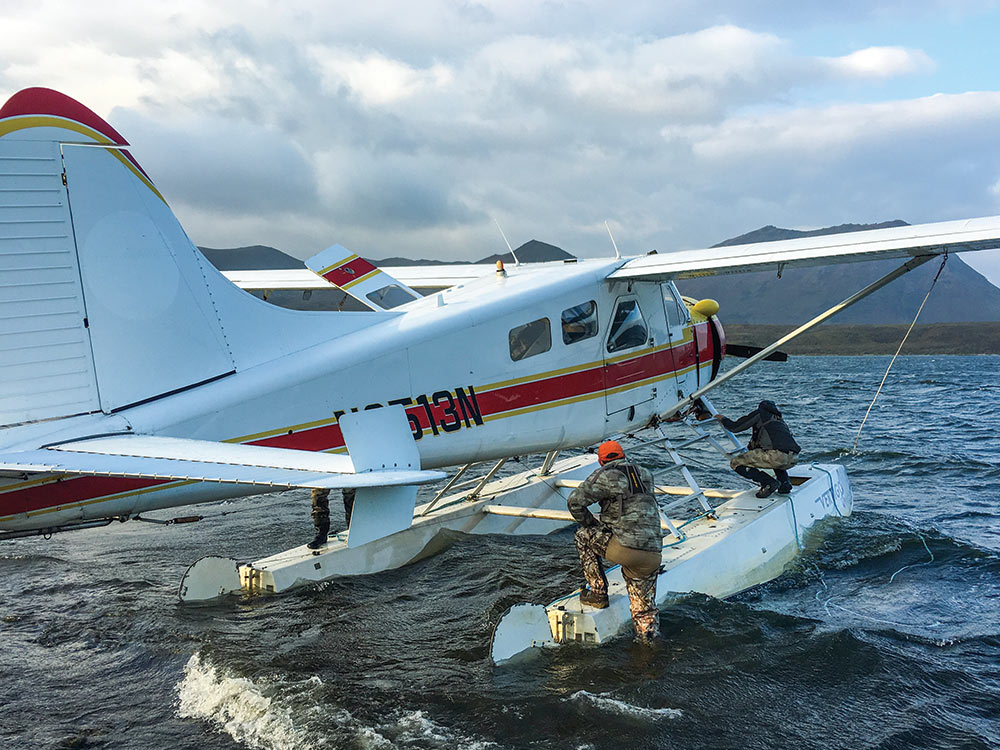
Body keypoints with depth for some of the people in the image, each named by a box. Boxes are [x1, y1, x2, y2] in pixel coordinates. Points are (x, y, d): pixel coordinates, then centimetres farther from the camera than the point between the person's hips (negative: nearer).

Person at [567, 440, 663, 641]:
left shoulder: (605, 476, 0)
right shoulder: (646, 475, 18)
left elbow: (575, 501, -2)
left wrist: (591, 524, 15)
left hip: (625, 550, -6)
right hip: (653, 555, 6)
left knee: (583, 536, 18)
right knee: (644, 609, 19)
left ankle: (598, 593, 18)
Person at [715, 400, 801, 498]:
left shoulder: (760, 413, 16)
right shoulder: (779, 419, 35)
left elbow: (735, 427, 17)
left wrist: (722, 419, 36)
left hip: (777, 455, -7)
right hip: (793, 459, 7)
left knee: (735, 463, 6)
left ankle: (769, 483, -6)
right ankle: (785, 484, 16)